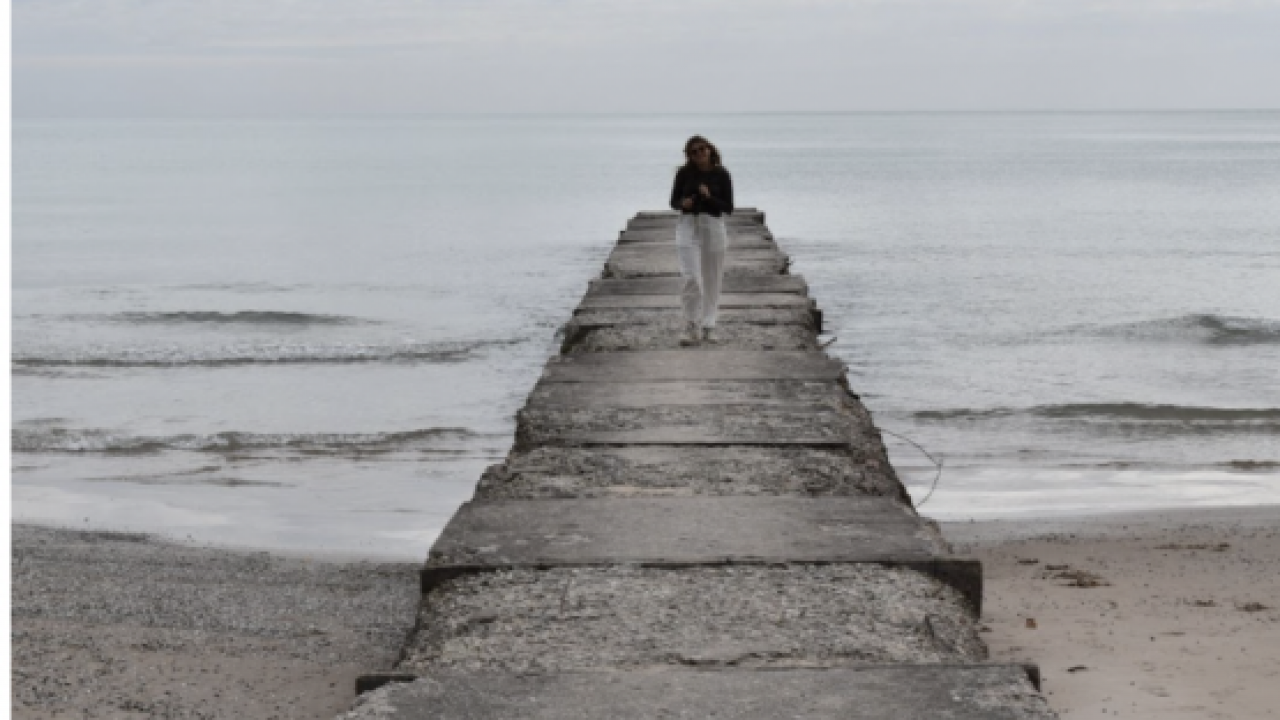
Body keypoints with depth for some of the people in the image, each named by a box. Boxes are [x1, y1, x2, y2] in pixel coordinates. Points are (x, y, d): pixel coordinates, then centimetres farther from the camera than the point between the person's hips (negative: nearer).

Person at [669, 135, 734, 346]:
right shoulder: (684, 173, 1)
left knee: (712, 280, 7)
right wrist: (683, 203, -14)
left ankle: (708, 328, 16)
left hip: (713, 226, 1)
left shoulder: (721, 175, -1)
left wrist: (709, 197, -17)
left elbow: (729, 207, -2)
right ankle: (692, 329, -5)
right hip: (688, 226, -1)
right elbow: (673, 201, 8)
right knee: (691, 278, -11)